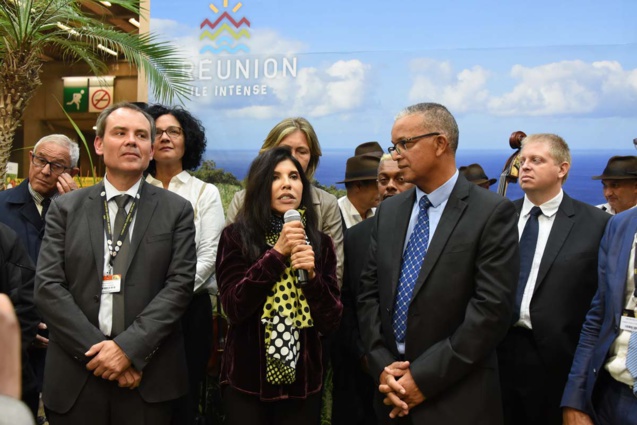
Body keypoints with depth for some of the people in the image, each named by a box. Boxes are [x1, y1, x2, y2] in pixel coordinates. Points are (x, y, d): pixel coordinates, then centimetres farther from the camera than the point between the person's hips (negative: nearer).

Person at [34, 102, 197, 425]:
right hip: (75, 376, 1)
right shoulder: (65, 208, 5)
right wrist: (96, 349, -11)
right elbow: (47, 286, -2)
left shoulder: (176, 210, 2)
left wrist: (129, 347, -14)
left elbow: (180, 284, -5)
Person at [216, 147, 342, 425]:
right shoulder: (236, 236, -5)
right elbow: (234, 308, -13)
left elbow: (330, 322, -1)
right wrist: (277, 253, -18)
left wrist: (310, 275, -17)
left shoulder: (320, 243, 1)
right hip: (246, 381, -2)